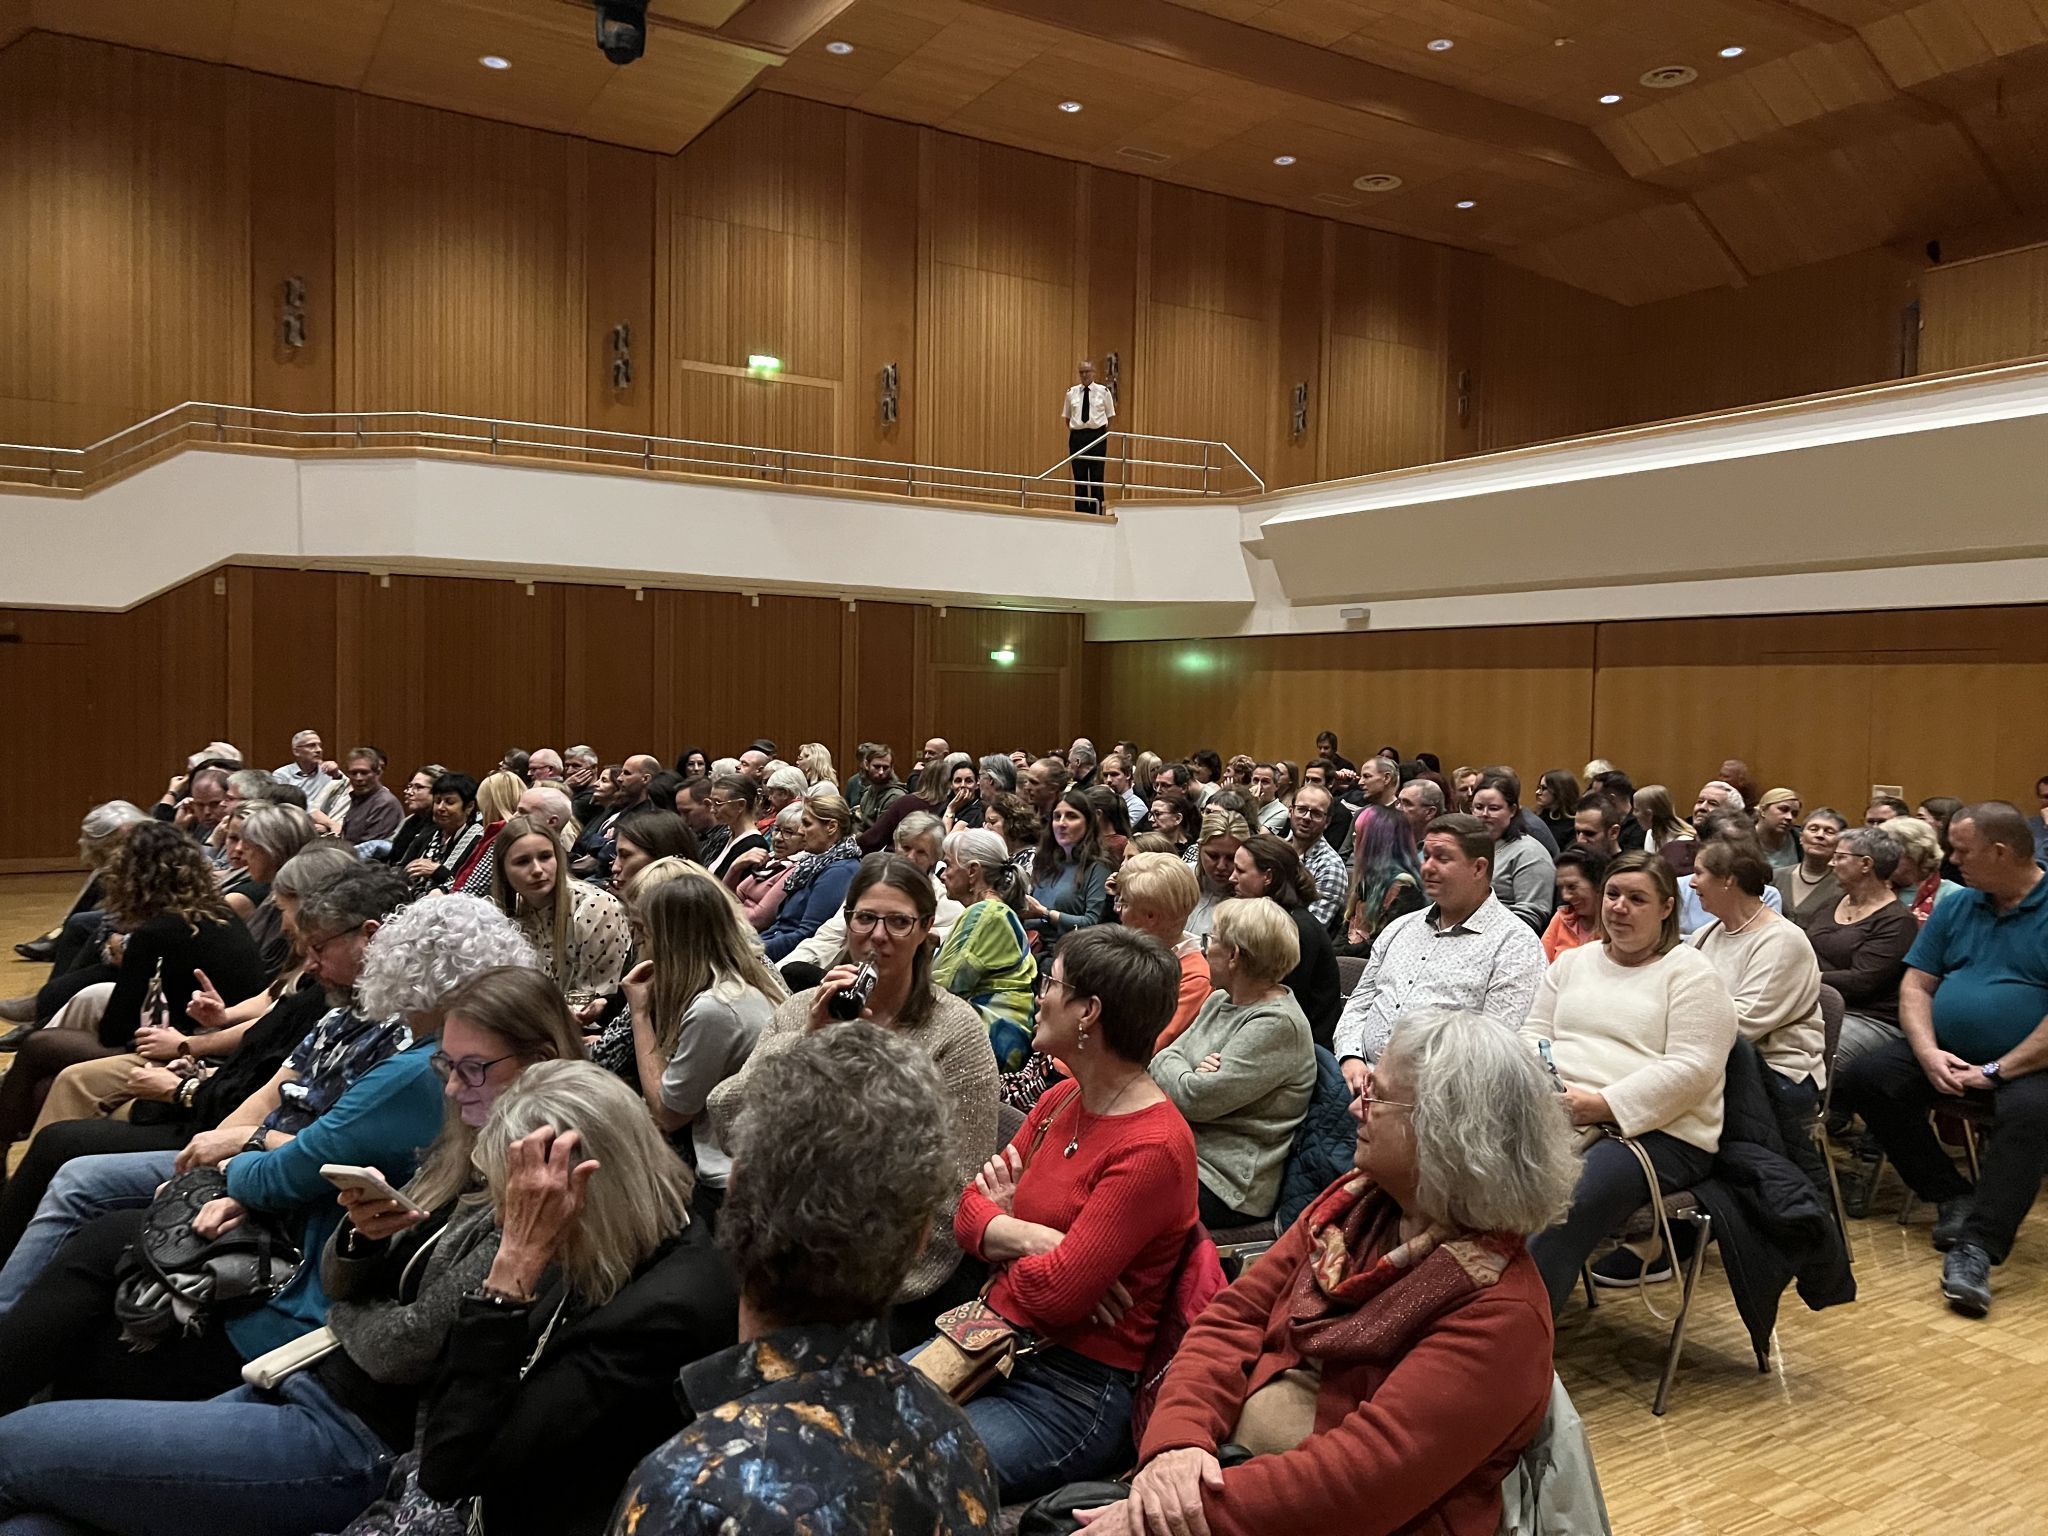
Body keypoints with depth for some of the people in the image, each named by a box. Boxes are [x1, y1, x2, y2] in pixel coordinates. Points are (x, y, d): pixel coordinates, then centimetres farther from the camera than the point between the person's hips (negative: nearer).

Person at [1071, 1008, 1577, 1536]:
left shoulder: (1500, 1311, -17)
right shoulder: (1357, 1199, 5)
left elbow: (1365, 1475, -24)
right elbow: (1236, 1316, 1)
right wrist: (1179, 1439, -16)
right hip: (1233, 1467, 6)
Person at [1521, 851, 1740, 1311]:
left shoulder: (1690, 973, 3)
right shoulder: (1572, 963, 22)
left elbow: (1692, 1069, -8)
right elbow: (1534, 1034, 19)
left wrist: (1603, 1105, -17)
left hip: (1656, 1132, -5)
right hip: (1555, 1116, 5)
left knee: (1560, 1210, -34)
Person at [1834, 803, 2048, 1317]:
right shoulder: (1955, 908, 11)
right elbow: (1915, 986, 8)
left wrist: (1997, 1071, -19)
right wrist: (1929, 1053, -10)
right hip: (1946, 1056, 6)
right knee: (1862, 1077, -13)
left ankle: (1974, 1247, -37)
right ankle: (1953, 1198, -4)